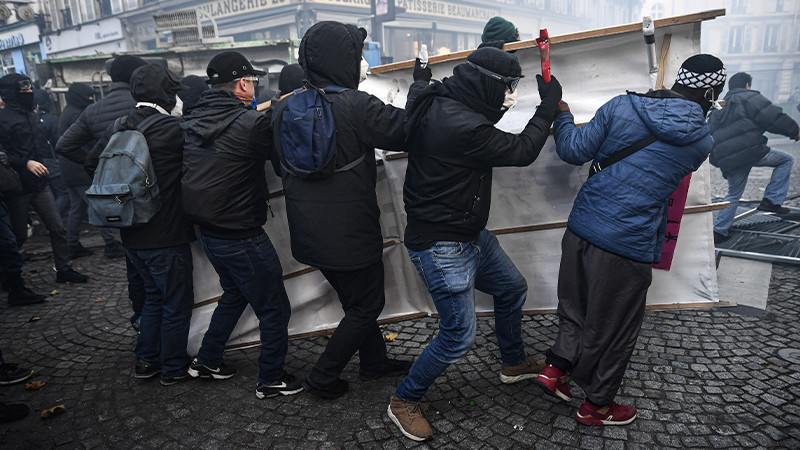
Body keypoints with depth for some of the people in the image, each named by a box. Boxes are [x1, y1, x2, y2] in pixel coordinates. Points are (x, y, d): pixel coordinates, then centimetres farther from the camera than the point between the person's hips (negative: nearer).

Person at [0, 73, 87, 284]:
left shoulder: (32, 116, 13)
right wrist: (26, 163, -24)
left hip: (39, 185, 7)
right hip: (19, 187, -7)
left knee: (58, 228, 5)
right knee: (19, 234, 4)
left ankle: (63, 269, 15)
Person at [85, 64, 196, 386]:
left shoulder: (117, 129, 3)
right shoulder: (172, 129, -18)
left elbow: (93, 160, 13)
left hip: (132, 235, 7)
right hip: (165, 236, -7)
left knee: (154, 294, 24)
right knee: (177, 302, 9)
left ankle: (146, 360, 33)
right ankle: (173, 368, 23)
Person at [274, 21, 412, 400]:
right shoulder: (355, 105, -21)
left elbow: (281, 166, 13)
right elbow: (406, 131, -14)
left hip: (309, 231, 8)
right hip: (348, 231, -8)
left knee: (356, 298, 25)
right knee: (367, 305, 14)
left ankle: (374, 361, 42)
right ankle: (322, 378, 24)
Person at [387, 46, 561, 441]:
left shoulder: (439, 102, 1)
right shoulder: (460, 125, -28)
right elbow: (522, 151, -18)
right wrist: (549, 105, -5)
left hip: (469, 235, 11)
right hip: (441, 247, -11)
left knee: (512, 288, 23)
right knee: (459, 334, -2)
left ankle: (515, 363, 47)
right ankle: (404, 402, 20)